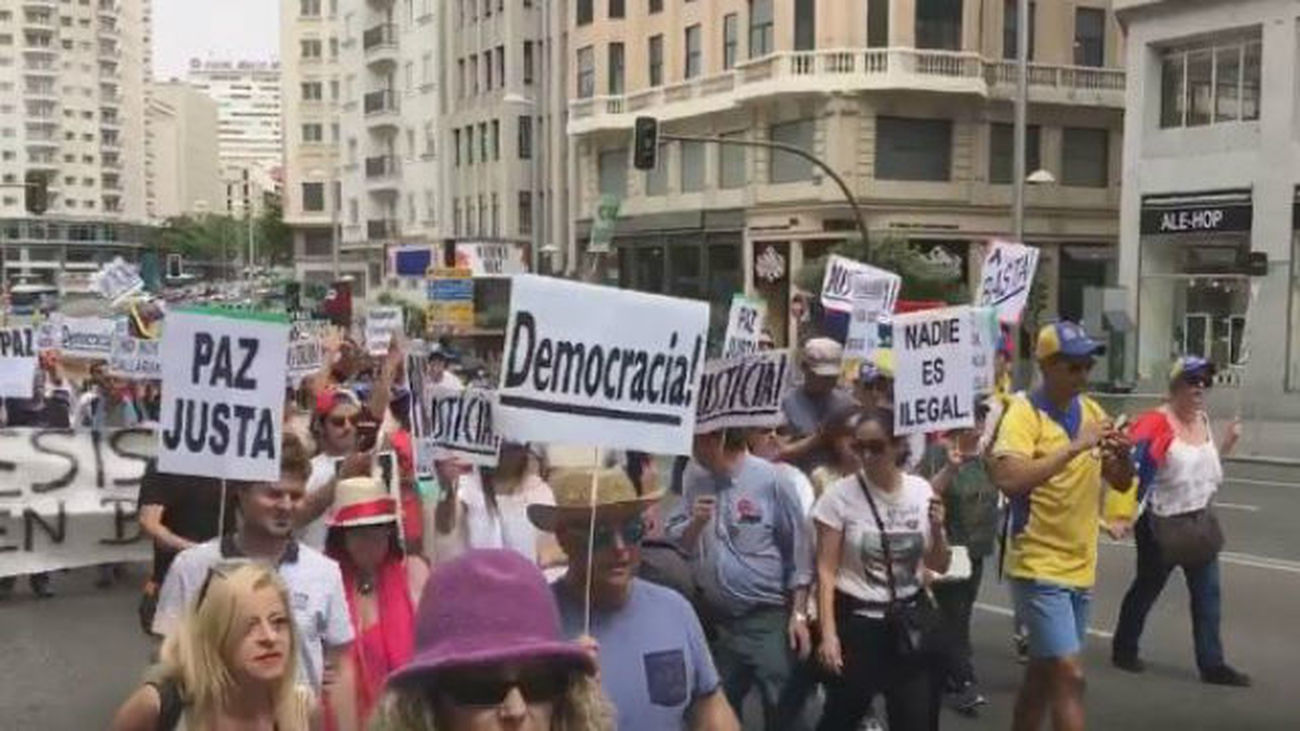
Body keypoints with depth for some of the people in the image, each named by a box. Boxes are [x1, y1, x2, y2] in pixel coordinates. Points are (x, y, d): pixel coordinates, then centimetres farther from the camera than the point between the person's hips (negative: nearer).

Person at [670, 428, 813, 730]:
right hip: (715, 618, 4)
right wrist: (694, 523, -15)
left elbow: (799, 546, -6)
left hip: (768, 617, -4)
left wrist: (798, 614, -7)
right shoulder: (693, 477, 2)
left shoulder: (769, 479, -10)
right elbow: (674, 542, 7)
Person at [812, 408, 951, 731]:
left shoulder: (921, 491, 1)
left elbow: (939, 566, 8)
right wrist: (828, 633, -15)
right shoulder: (839, 495, -9)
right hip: (858, 622, -3)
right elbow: (826, 571, -9)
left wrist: (937, 530, -11)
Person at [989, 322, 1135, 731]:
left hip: (1080, 567, 7)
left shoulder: (1092, 411, 8)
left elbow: (1122, 483, 13)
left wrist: (1124, 454, -9)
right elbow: (1008, 479, -29)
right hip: (1039, 567, -7)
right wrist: (1076, 446, -28)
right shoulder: (1024, 413, -13)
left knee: (1043, 674, 17)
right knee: (1069, 675, -11)